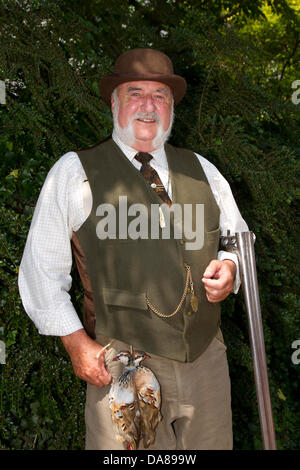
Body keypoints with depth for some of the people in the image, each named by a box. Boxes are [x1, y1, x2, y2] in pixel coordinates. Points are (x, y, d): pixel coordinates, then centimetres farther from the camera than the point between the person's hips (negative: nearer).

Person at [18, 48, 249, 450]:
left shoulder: (202, 170, 11)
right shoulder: (74, 171, -2)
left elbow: (238, 237, 20)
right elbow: (41, 268, -2)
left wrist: (230, 267, -2)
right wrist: (77, 342, -8)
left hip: (208, 358, 5)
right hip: (123, 364, -4)